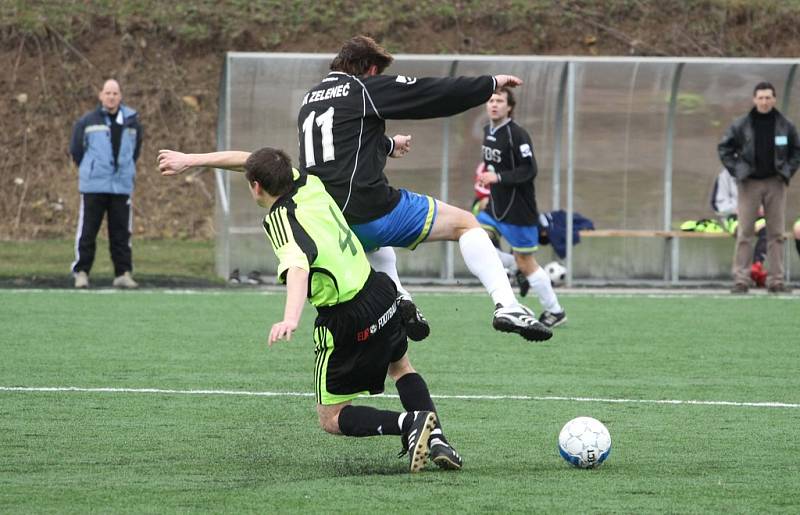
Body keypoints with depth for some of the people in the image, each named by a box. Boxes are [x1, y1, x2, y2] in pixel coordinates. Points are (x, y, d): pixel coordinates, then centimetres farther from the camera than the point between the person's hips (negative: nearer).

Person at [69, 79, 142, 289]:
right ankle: (81, 272, 4)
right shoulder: (87, 122, 0)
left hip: (122, 186, 2)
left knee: (121, 232, 3)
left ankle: (123, 273, 7)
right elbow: (76, 150, 9)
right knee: (87, 231, -2)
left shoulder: (132, 122, 7)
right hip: (93, 187, -2)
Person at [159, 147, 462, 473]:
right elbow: (249, 160, 20)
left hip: (346, 319, -8)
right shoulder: (308, 185, 4)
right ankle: (437, 440, 15)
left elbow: (298, 267, -40)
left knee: (331, 419, 8)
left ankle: (410, 422, -16)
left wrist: (291, 319, -56)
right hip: (380, 291, 8)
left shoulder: (281, 220, -19)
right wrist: (190, 161, 24)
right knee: (400, 367, 36)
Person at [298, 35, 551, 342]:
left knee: (373, 242, 43)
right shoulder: (366, 88, -2)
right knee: (465, 223, 7)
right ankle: (506, 306, -8)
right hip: (371, 211, -7)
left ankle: (395, 295, 16)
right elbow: (439, 93, -1)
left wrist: (387, 145, 57)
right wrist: (492, 84, 13)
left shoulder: (309, 100, 20)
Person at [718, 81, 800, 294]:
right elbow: (724, 148, 3)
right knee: (744, 234, -3)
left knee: (776, 234, 4)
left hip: (775, 183, 2)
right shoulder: (741, 125, -3)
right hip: (750, 184, -2)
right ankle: (740, 280, -3)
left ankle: (776, 280, 8)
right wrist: (736, 170, -4)